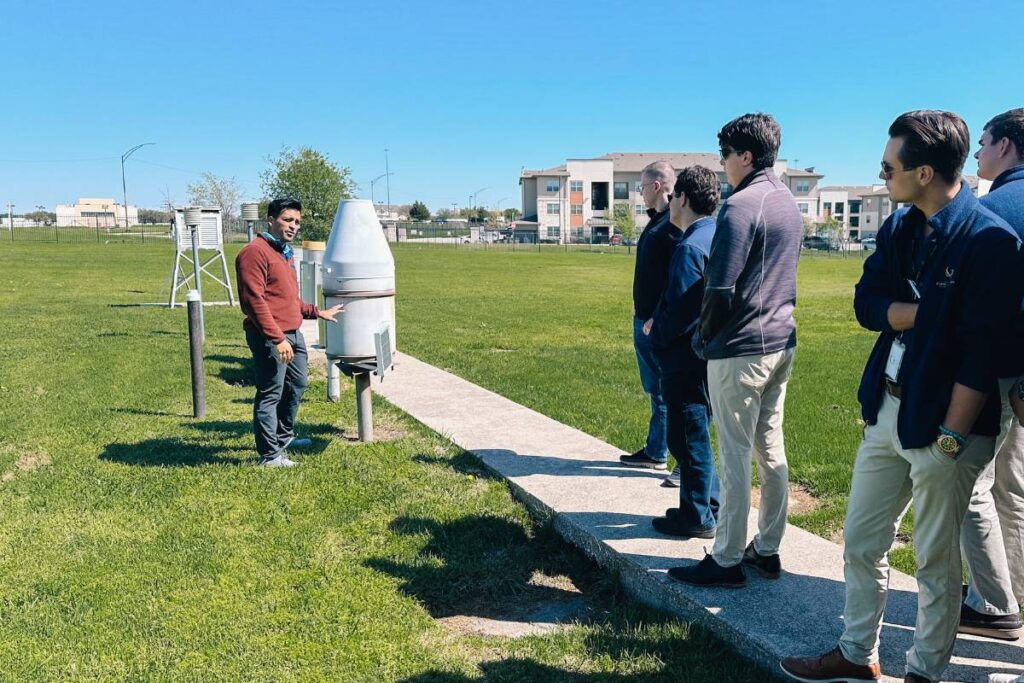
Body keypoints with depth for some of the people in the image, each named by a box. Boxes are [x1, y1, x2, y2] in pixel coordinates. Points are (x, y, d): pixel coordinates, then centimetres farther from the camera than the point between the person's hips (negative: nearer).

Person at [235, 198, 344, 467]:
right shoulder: (255, 252, -14)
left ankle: (284, 437, 40)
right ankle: (270, 455, 7)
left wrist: (317, 312, 29)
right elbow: (254, 301, -21)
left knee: (297, 385, 22)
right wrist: (277, 339, -25)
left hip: (293, 333, 10)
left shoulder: (285, 252, 17)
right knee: (270, 394, -3)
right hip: (270, 338, -10)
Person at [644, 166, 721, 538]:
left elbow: (680, 311, -24)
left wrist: (656, 332, -4)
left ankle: (697, 517, 14)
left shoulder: (689, 247, -20)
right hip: (707, 356, 10)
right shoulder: (716, 237, 10)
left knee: (688, 439, 3)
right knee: (695, 436, 19)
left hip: (687, 358, -9)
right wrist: (658, 323, 10)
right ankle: (709, 507, 29)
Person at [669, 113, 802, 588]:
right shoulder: (788, 203, 12)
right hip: (782, 343, 9)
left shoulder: (741, 207, -16)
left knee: (734, 455, -1)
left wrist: (703, 338, -4)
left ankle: (726, 561, 9)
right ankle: (767, 550, 24)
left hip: (740, 350, -9)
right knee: (771, 448, 14)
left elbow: (720, 287, -18)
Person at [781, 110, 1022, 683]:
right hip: (886, 410, 8)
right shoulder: (900, 228, 8)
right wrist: (927, 311, -14)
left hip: (944, 423, -7)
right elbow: (867, 304, 3)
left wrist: (951, 437, -19)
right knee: (861, 542, 15)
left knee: (937, 560, 8)